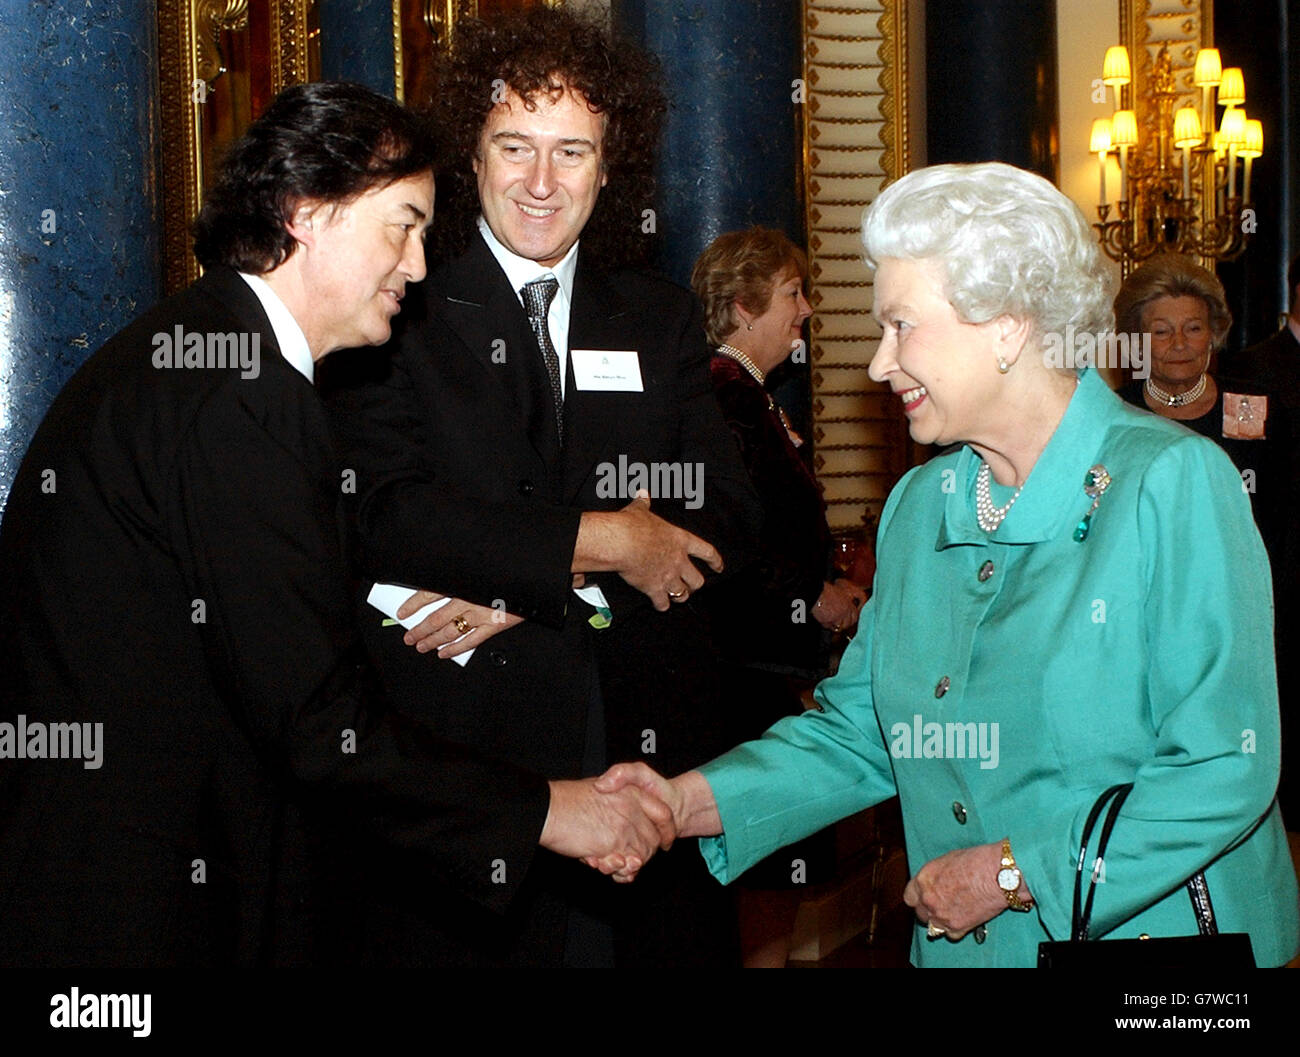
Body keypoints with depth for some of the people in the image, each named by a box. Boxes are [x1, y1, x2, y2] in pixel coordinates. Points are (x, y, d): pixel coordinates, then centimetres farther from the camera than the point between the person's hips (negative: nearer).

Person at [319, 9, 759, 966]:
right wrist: (602, 542, -13)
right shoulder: (398, 318, 0)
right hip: (458, 745, -3)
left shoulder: (662, 322, 14)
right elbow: (385, 516, -12)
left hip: (650, 744, 4)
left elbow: (724, 512, 4)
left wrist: (527, 589, -10)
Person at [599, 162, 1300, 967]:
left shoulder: (1174, 484, -14)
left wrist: (1011, 875, -18)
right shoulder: (918, 506, 6)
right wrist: (693, 801, -8)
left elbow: (1225, 770, -19)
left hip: (1153, 930, -5)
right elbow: (859, 732, 7)